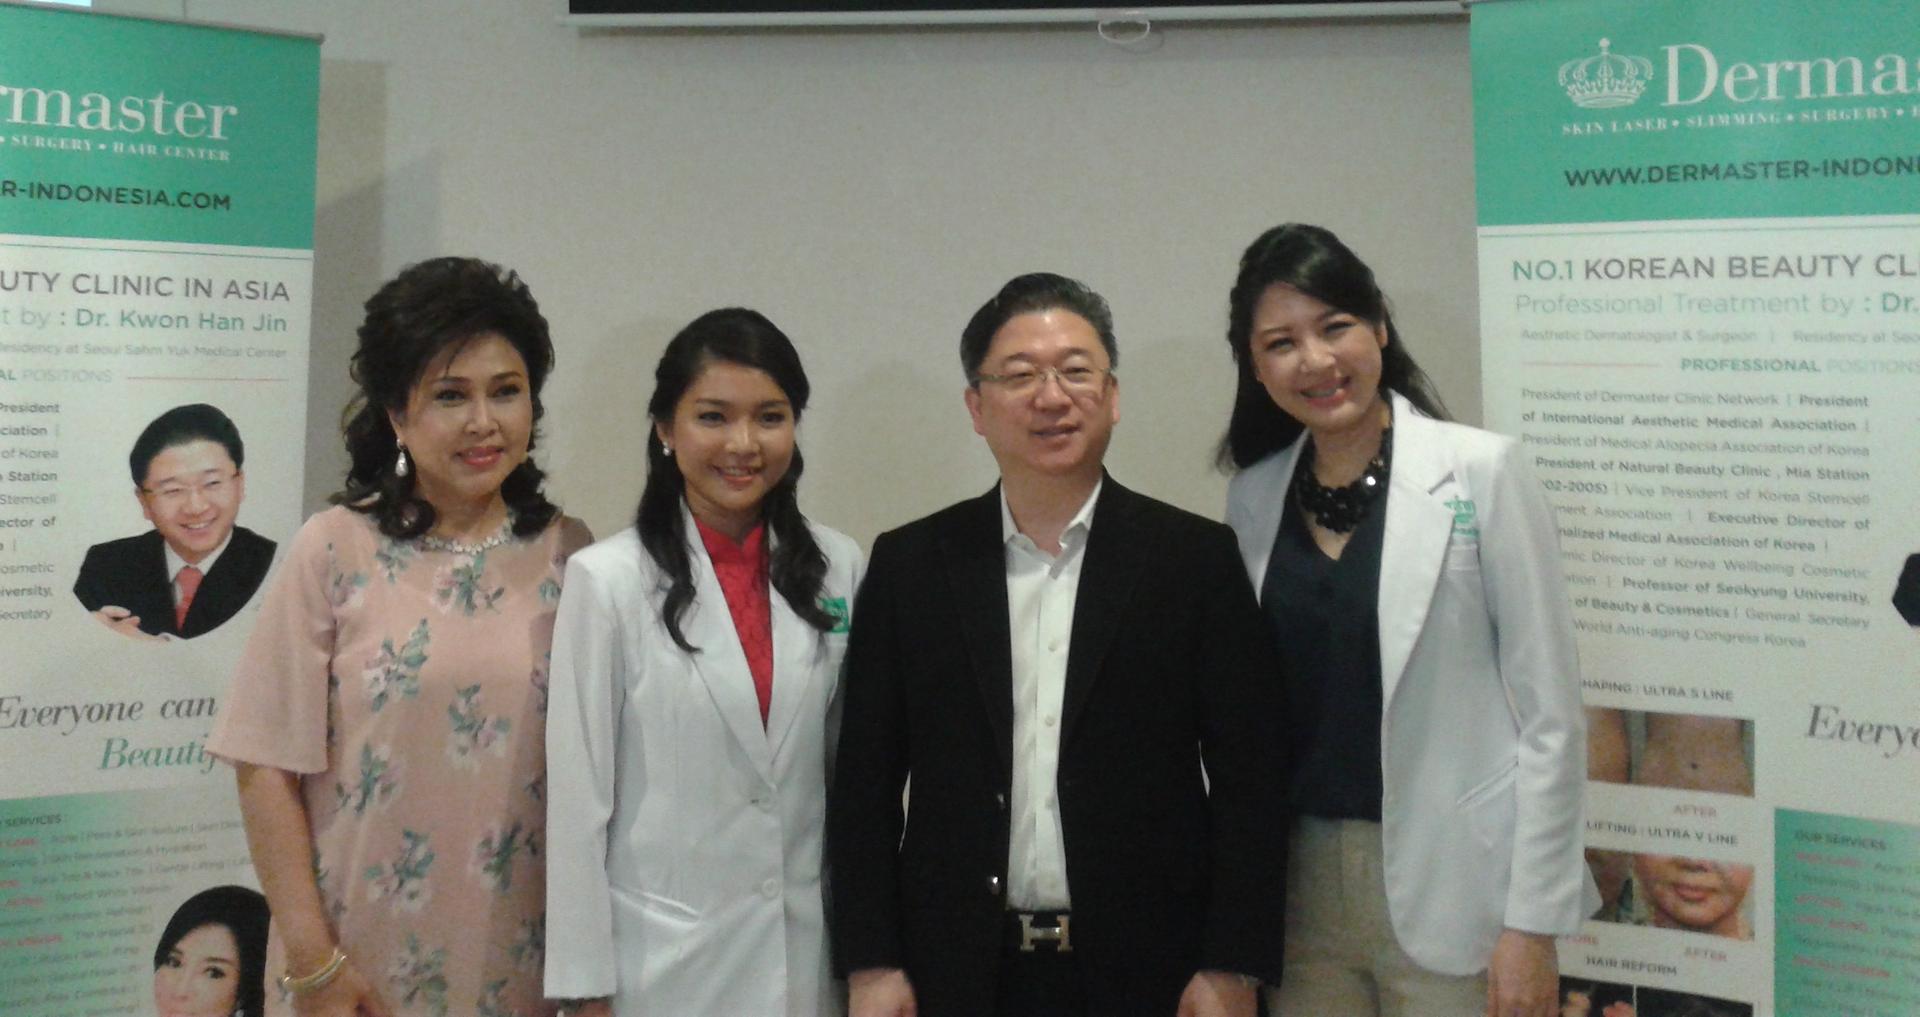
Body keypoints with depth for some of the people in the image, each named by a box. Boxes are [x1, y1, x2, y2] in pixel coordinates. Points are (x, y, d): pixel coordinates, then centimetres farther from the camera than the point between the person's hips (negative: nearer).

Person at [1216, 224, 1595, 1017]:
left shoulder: (1481, 471, -9)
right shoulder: (1252, 498, 4)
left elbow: (1551, 714, -9)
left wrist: (1531, 922, -11)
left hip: (1451, 885, -4)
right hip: (1298, 888, 4)